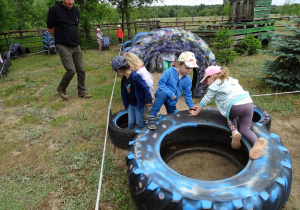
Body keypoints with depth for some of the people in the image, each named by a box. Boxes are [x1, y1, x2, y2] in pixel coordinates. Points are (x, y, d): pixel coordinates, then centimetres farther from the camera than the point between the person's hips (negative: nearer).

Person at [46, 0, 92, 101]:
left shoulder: (76, 10, 9)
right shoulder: (54, 9, -8)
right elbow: (49, 28, 0)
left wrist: (73, 38, 16)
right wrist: (60, 39, 8)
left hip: (76, 46, 6)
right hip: (63, 47, -5)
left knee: (81, 70, 4)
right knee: (71, 70, -14)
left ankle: (81, 92, 20)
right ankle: (61, 89, 12)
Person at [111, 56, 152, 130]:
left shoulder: (135, 76, -27)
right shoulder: (124, 78, 0)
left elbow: (145, 88, -23)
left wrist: (148, 100, -19)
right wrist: (126, 103, 17)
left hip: (139, 104, -7)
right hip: (131, 104, 7)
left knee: (139, 122, 9)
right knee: (130, 122, 14)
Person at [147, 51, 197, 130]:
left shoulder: (187, 79, -4)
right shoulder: (169, 72, -19)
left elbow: (187, 94, 4)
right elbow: (161, 83, -19)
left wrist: (191, 105, -8)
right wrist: (170, 94, -27)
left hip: (172, 102, 6)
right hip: (162, 94, -5)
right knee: (163, 94, -41)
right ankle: (152, 117, -36)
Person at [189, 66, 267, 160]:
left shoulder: (214, 86, 7)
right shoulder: (230, 80, 30)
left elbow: (205, 101, 13)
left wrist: (196, 112, 26)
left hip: (235, 107, -6)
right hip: (249, 103, 6)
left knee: (230, 116, 28)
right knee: (245, 129, 7)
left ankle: (234, 131, 4)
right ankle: (257, 142, -21)